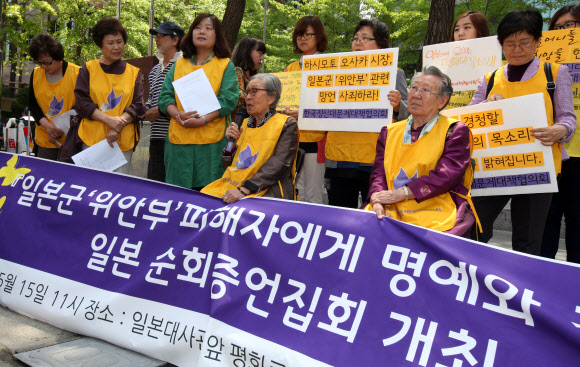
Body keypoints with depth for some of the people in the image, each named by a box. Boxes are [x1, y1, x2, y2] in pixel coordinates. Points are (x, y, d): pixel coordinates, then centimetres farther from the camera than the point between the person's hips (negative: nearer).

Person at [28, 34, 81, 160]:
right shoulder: (36, 74, 4)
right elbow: (32, 103, 6)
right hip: (44, 140, 4)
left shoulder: (77, 73, -10)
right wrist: (46, 125, -13)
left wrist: (62, 130, -17)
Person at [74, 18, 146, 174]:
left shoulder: (134, 73, 12)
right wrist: (109, 120, -15)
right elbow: (81, 102, -1)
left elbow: (138, 105, 4)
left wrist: (118, 126, -13)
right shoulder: (88, 69, 9)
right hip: (92, 139, -1)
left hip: (124, 141, 1)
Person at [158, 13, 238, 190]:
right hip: (179, 140, 3)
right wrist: (178, 115, -11)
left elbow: (228, 99, -5)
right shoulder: (179, 64, 18)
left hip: (211, 141, -3)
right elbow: (165, 96, 10)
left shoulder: (226, 65, 8)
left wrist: (203, 119, -18)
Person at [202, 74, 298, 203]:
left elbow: (278, 165, -15)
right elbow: (227, 164, 24)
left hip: (266, 190, -6)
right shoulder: (243, 124, 21)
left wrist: (244, 190, -25)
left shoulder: (286, 125, 1)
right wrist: (230, 141, 4)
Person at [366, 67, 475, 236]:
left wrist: (399, 194, -13)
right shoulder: (390, 132, 20)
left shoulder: (456, 131, 6)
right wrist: (377, 202, -13)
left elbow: (446, 175, -8)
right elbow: (378, 173, 9)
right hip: (392, 213, 4)